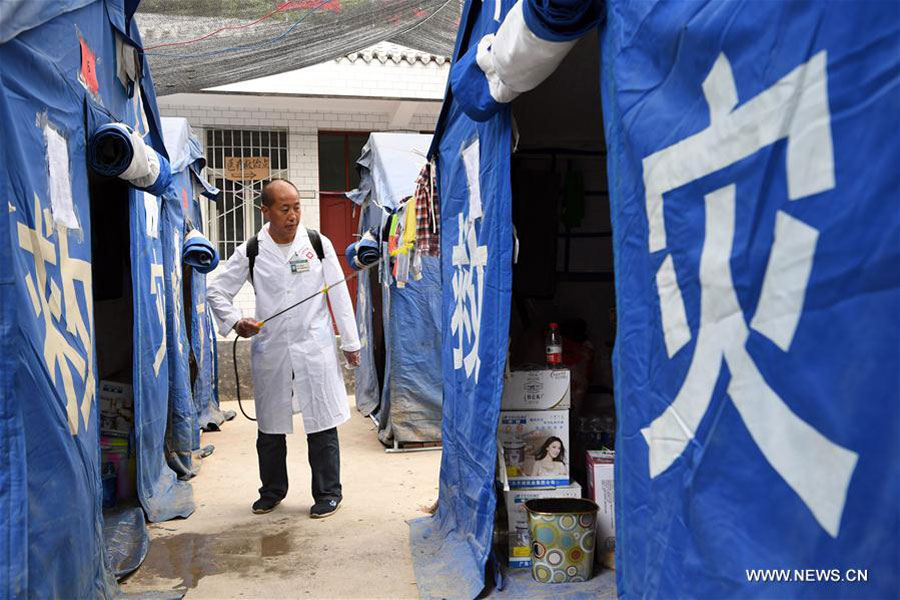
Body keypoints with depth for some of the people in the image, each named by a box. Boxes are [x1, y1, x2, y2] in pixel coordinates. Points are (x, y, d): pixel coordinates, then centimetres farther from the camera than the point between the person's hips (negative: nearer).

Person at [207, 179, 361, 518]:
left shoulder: (318, 244, 0)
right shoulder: (250, 252, 1)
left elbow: (339, 295, 2)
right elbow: (216, 291, 8)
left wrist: (350, 342, 3)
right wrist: (235, 322, -10)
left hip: (315, 347, -1)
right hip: (270, 350, 2)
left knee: (322, 425, 3)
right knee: (270, 427, 13)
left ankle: (328, 493, 19)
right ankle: (272, 491, 33)